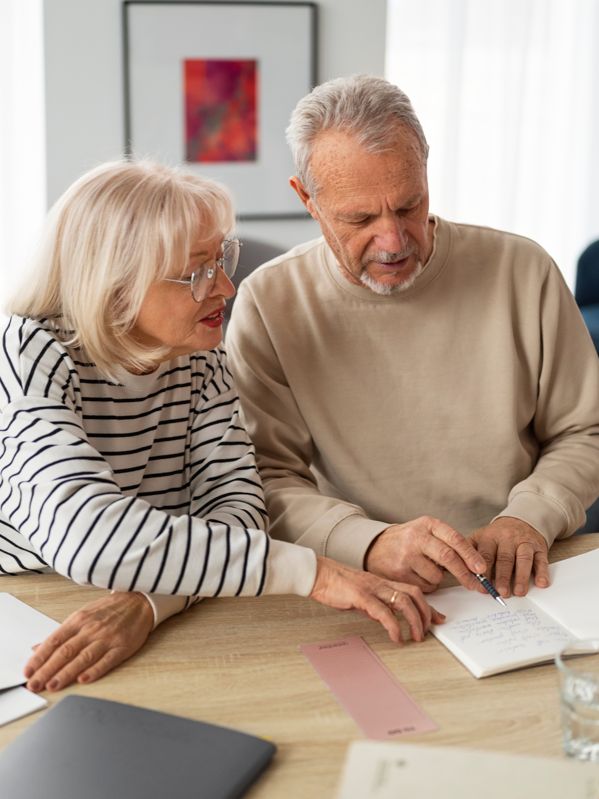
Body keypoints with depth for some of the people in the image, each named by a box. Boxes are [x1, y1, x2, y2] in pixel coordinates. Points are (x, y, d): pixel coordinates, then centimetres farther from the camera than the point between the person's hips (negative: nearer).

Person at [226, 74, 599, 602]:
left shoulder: (521, 272, 1)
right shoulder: (268, 304, -3)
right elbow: (266, 479, -7)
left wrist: (528, 519, -10)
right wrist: (370, 544, -24)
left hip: (515, 587, 1)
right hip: (359, 592, 0)